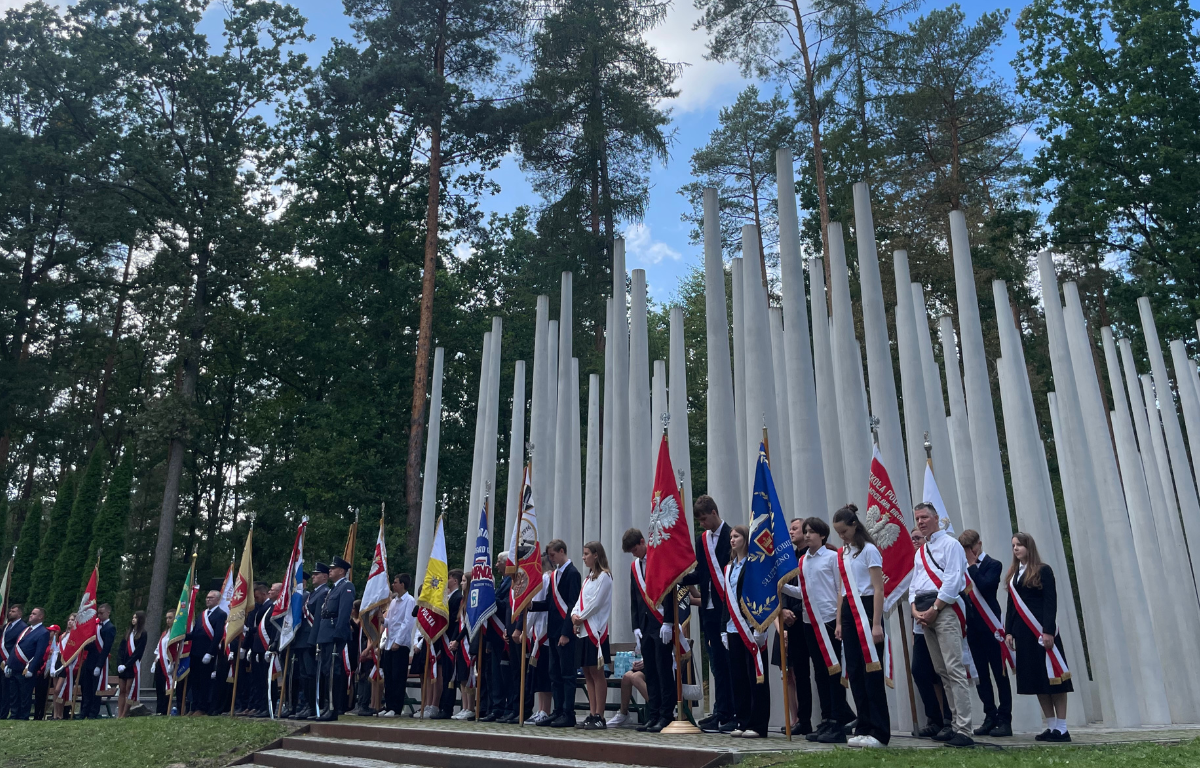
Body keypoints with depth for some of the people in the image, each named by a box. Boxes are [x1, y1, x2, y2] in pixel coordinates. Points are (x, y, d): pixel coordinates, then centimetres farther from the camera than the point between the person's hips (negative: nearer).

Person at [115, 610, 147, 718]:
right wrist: (120, 664, -5)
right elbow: (121, 649, 9)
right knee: (121, 691, 5)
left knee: (129, 691, -4)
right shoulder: (128, 633, 16)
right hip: (122, 667, 6)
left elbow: (138, 652, -9)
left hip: (134, 667, -6)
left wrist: (126, 665, -13)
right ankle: (119, 715, 6)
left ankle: (123, 715, -2)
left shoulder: (143, 634, -3)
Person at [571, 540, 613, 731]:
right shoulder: (588, 577, 19)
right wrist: (574, 615, -2)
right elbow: (580, 601, 17)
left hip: (595, 630, -9)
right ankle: (592, 714, 12)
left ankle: (599, 717, -3)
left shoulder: (604, 576, -7)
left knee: (597, 673, -6)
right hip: (582, 630, 9)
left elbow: (596, 603, -14)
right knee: (588, 674, 8)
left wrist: (581, 618, -7)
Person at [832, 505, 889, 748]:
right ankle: (864, 728, 16)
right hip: (849, 612, 7)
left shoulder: (869, 550, -8)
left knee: (872, 671, -5)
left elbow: (879, 589, -11)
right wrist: (839, 622, 13)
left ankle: (879, 732, 1)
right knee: (854, 672, 8)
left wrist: (876, 624, -17)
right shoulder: (841, 554, 12)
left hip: (867, 609, -7)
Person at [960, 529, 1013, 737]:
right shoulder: (966, 567, 13)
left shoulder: (993, 564, -3)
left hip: (989, 624, -6)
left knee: (999, 673, 0)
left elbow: (985, 586, -20)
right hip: (973, 625, 6)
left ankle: (1005, 720, 4)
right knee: (981, 674, 8)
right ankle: (990, 718, 15)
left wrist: (972, 565, -13)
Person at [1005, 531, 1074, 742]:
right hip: (1022, 632, 6)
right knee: (1035, 678, 7)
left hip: (1041, 630, -6)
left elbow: (1050, 603, -9)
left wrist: (1048, 631, -17)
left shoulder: (1043, 571, -2)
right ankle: (1051, 726, 13)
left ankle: (1062, 728, 2)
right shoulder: (1013, 574, 15)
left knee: (1051, 676, -4)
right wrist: (1008, 631, 6)